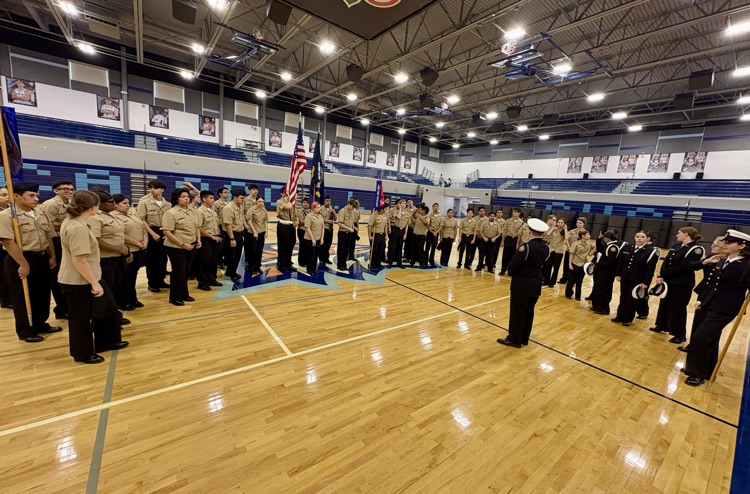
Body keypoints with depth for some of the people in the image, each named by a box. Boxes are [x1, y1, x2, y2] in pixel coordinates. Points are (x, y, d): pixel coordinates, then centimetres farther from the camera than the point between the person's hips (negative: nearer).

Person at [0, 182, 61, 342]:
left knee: (43, 295, 14)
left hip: (42, 258, 6)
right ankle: (25, 331, 19)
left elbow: (48, 237, 15)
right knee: (22, 298, 6)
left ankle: (40, 325, 30)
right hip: (21, 260, -6)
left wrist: (52, 257, 11)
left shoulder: (41, 215, 9)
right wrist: (23, 264, -20)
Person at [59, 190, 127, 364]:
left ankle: (106, 341, 34)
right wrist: (94, 283, -22)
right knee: (81, 318, 7)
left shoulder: (71, 221, 6)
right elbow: (79, 260, -29)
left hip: (84, 279, 10)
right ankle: (83, 354, 25)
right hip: (79, 282, -10)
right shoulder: (78, 228, -27)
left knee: (107, 306, 19)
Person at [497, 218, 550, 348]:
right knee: (529, 312, 16)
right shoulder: (546, 248, 0)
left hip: (521, 284, -7)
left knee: (517, 312, 4)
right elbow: (541, 264, 8)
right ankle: (524, 338, 28)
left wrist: (510, 273, 3)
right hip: (536, 285, 7)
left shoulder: (526, 247, -22)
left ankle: (514, 339, 15)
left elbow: (513, 265, -17)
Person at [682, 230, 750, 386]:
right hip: (707, 306, 7)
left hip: (724, 310, -7)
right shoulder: (722, 262, 9)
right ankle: (707, 371, 31)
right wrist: (701, 299, 13)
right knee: (710, 340, 16)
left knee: (699, 338, -9)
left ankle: (698, 374, 6)